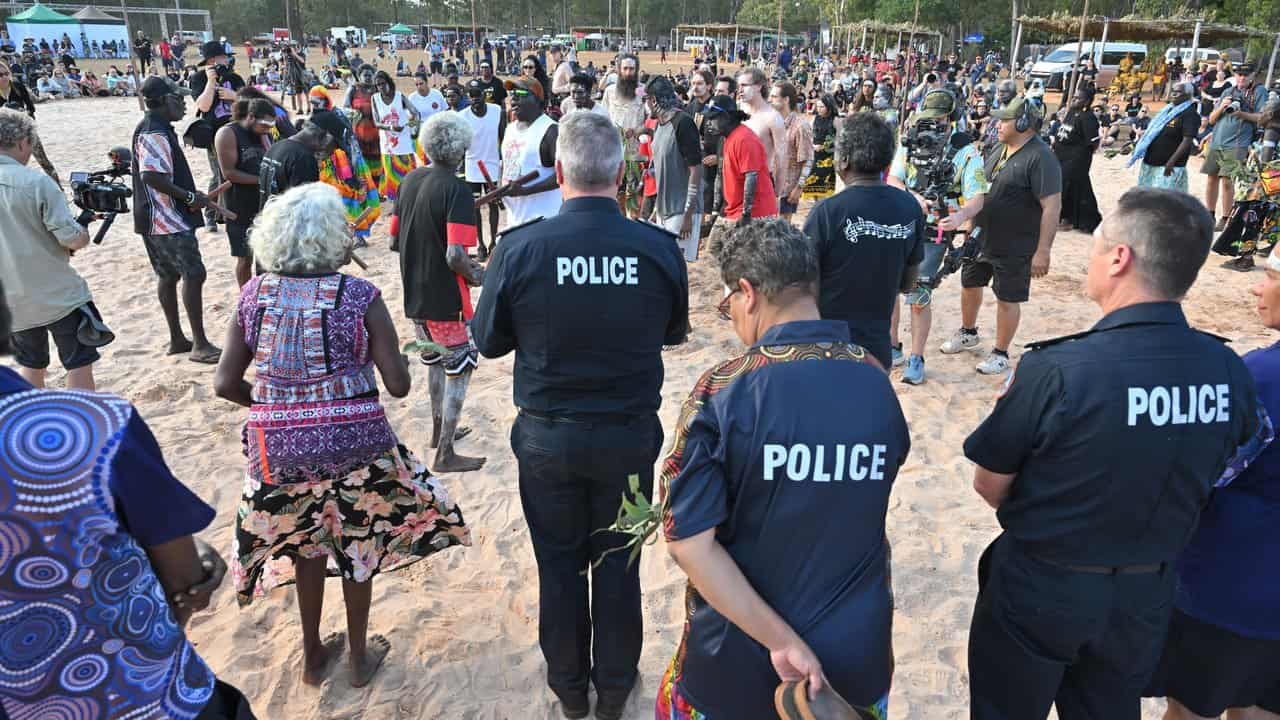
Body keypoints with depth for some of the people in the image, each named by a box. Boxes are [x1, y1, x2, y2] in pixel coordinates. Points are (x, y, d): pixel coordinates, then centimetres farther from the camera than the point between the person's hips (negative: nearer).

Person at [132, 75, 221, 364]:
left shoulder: (158, 129, 15)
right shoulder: (154, 133, -18)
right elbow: (152, 176, -28)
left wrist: (192, 196, 18)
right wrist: (189, 197, -22)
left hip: (161, 219, 11)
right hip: (169, 220, -11)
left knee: (168, 275, 14)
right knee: (194, 275, -9)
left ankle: (177, 339, 22)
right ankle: (200, 344, -6)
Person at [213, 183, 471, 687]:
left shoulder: (254, 295, -2)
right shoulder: (359, 297, -13)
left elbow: (225, 384, -2)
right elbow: (398, 385, -14)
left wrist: (276, 404, 15)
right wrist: (381, 359, 7)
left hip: (280, 448, 3)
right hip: (354, 442, -3)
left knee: (305, 542, 24)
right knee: (358, 545, 19)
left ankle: (314, 655, 41)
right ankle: (359, 656, 36)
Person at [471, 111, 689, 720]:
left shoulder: (520, 248, -17)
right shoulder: (658, 248, -14)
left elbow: (488, 341, -4)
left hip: (548, 436, 0)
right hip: (629, 435, 1)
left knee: (559, 562, 19)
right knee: (617, 562, 19)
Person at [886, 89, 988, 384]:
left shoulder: (967, 151, -8)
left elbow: (977, 197, -12)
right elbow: (892, 180, 0)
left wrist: (961, 215, -35)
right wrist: (913, 197, -20)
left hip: (934, 235, -4)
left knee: (919, 297, -3)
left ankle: (916, 358, 14)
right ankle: (892, 348, 27)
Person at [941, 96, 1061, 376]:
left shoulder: (1041, 159, -19)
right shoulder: (998, 150, 6)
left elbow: (1052, 207, -22)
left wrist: (1043, 251, -24)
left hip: (1013, 248, -8)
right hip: (981, 238, 8)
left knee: (1007, 299, 5)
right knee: (969, 284, 20)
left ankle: (1001, 353, 22)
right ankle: (968, 333, 43)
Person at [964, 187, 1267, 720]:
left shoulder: (1055, 370, -29)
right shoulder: (1230, 374, -13)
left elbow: (989, 485, -15)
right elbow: (1199, 486, 2)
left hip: (1038, 590, -4)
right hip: (1148, 595, 5)